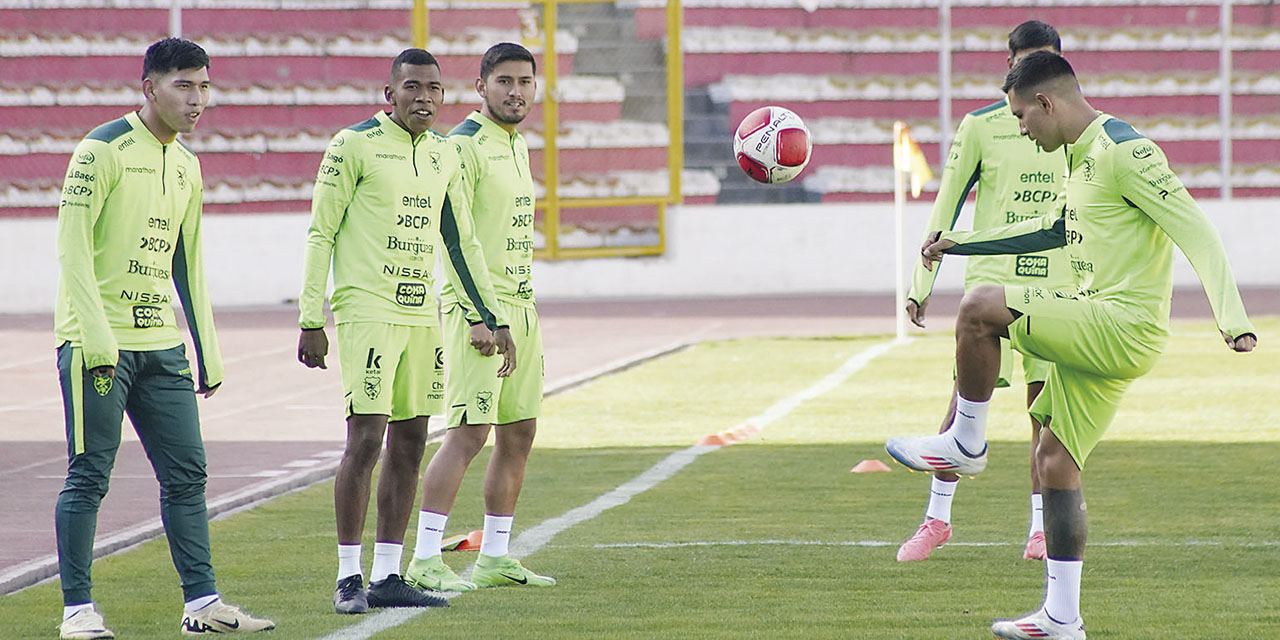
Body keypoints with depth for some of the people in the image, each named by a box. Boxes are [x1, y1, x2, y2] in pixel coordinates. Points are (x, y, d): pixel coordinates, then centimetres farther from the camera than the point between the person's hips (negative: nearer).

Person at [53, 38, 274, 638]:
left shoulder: (186, 166, 15)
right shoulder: (103, 150, -9)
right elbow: (73, 245, -14)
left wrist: (208, 353, 17)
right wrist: (96, 336, -20)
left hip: (161, 342, 7)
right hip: (98, 341, -7)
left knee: (186, 473, 5)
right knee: (88, 476, -4)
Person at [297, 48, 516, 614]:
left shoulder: (444, 155, 14)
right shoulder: (355, 145, -5)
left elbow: (461, 243, 22)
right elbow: (320, 235, -5)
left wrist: (492, 319, 18)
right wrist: (310, 320, -10)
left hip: (422, 314, 7)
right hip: (367, 312, -7)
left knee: (409, 444, 5)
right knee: (365, 438, -11)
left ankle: (387, 577, 10)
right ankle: (348, 578, -6)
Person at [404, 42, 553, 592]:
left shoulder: (518, 144, 17)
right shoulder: (466, 145, -11)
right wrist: (475, 310, -23)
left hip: (520, 307, 9)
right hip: (477, 307, -9)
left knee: (519, 434, 9)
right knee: (469, 433, -13)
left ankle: (495, 558, 15)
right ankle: (424, 560, -12)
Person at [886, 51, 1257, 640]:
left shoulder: (1124, 152, -13)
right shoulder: (1082, 158, 18)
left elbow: (1194, 231, -19)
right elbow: (1058, 230, 37)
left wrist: (1232, 319, -28)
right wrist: (958, 243, 43)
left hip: (1124, 325, -10)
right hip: (1097, 332, 10)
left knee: (980, 307, -20)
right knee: (1054, 460, 9)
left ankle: (966, 441, -2)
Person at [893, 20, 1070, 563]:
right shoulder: (980, 127, 2)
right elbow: (947, 204, 4)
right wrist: (922, 282, 0)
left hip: (1058, 286, 2)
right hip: (992, 277, -2)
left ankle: (1041, 528, 8)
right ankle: (937, 518, 3)